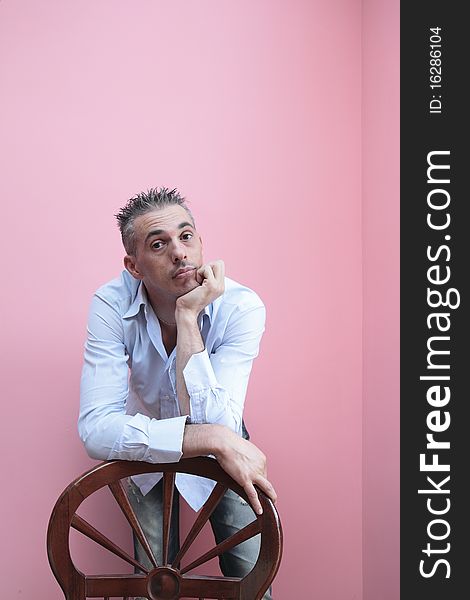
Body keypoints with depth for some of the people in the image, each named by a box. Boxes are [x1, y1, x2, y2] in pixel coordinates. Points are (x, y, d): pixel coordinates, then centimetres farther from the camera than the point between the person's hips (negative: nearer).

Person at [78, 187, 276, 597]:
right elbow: (96, 428, -37)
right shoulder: (112, 305, -28)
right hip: (146, 449, 1)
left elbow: (213, 422, -40)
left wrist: (188, 316, -44)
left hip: (224, 450, 0)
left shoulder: (242, 307, -31)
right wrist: (213, 439, -47)